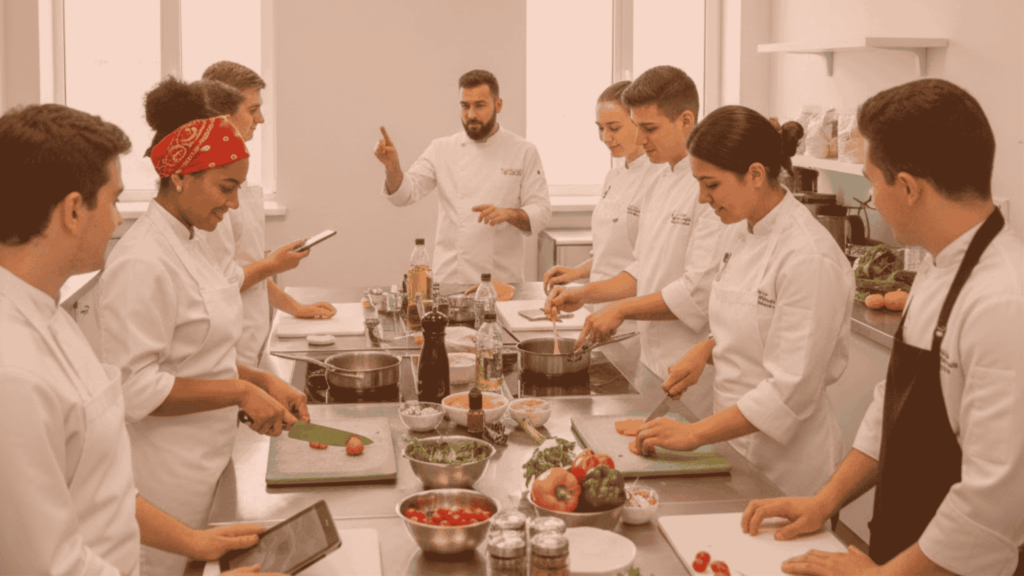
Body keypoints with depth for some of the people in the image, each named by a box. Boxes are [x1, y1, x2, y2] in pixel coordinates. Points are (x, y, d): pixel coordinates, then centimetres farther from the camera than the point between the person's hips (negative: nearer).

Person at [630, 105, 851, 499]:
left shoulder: (809, 259, -23)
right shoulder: (739, 234, 5)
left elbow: (791, 389, -24)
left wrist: (695, 434, -23)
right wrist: (705, 350, 2)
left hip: (784, 466, -8)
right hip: (735, 443, 8)